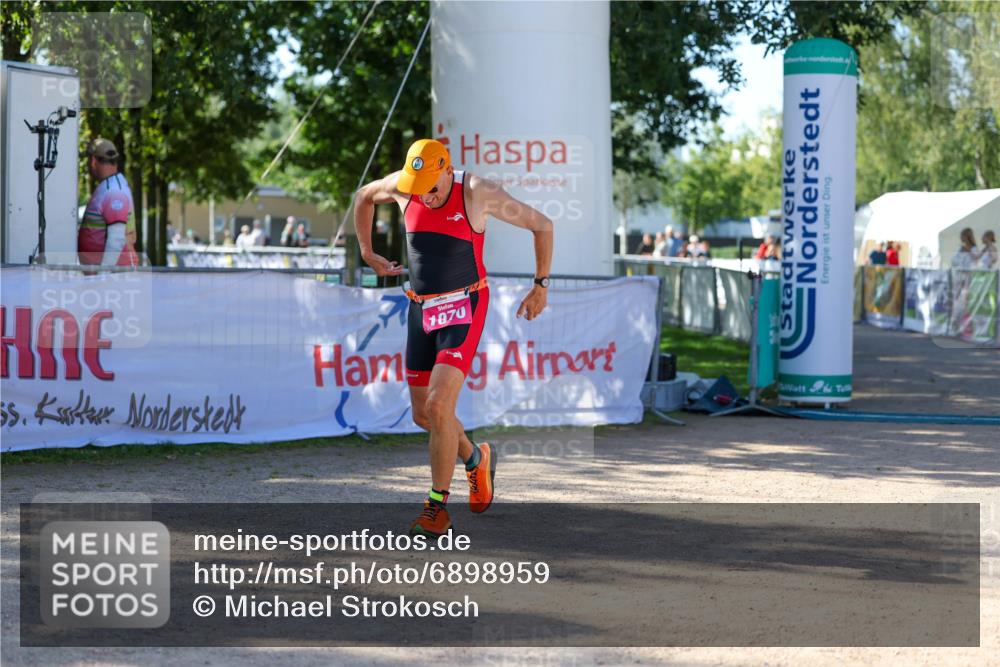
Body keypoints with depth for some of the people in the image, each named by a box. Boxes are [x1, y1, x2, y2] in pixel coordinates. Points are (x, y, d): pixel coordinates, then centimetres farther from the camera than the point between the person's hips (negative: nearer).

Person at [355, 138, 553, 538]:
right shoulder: (401, 186, -5)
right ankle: (476, 460, 39)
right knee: (423, 415, 10)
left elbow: (542, 225, -4)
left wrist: (541, 287, -1)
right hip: (421, 310, 6)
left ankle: (437, 509, -9)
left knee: (438, 406, -19)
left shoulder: (478, 193, -16)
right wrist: (367, 253, 18)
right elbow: (363, 196, 19)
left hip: (464, 309, -5)